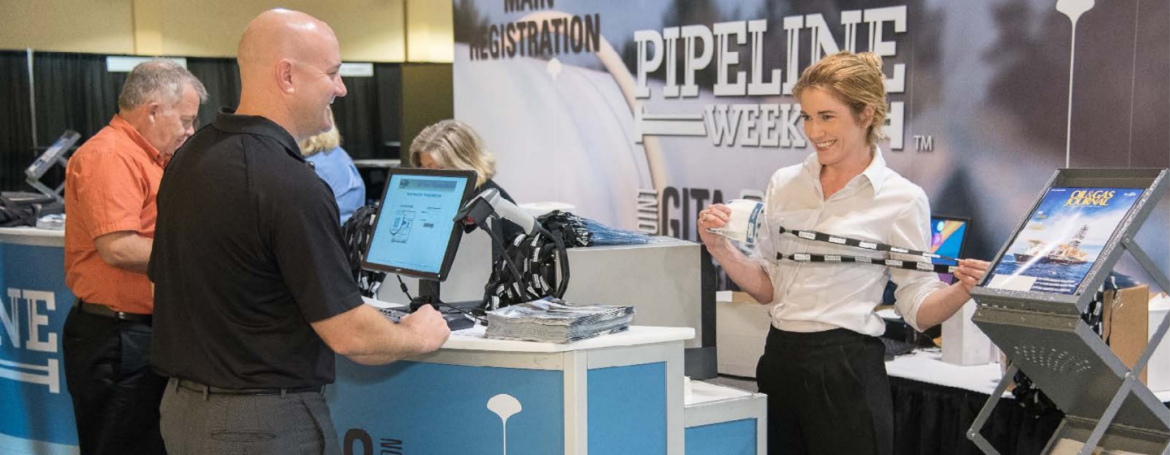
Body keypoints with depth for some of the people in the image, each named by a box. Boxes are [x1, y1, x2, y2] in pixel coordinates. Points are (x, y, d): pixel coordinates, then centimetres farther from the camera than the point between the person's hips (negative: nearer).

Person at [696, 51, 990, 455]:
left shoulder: (902, 198, -5)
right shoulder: (785, 183, 7)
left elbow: (919, 307, -4)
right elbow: (767, 287, 11)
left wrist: (962, 290, -23)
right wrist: (720, 248, -4)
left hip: (845, 368, -4)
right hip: (780, 359, 5)